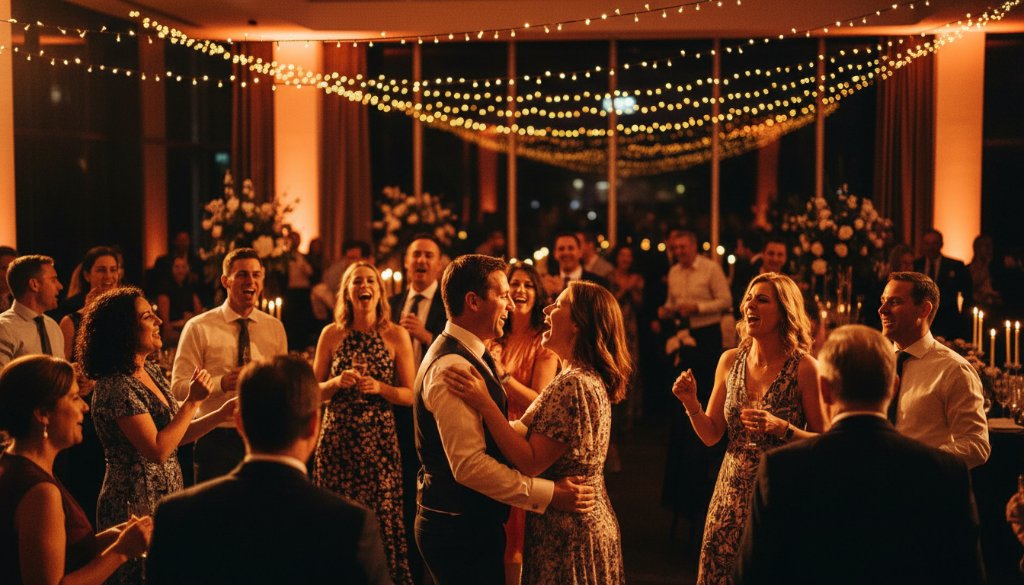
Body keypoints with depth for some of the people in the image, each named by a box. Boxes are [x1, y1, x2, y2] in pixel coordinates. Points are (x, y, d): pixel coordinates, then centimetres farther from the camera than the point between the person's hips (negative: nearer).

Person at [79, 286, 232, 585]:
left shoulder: (151, 372, 7)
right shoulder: (115, 387, -20)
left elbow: (176, 434, 12)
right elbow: (157, 450, -23)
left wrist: (224, 412, 2)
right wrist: (193, 401, -18)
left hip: (165, 499, 8)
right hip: (136, 506, -8)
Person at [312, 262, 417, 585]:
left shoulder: (396, 336, 0)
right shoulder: (332, 334, 4)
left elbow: (411, 395, 1)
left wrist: (379, 387, -15)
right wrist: (337, 382, -11)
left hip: (379, 440, -1)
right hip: (337, 438, 1)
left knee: (380, 516, 0)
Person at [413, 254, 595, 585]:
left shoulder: (468, 356, 11)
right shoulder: (453, 366, -22)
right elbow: (469, 464, -28)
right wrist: (548, 494, -26)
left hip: (471, 521, 10)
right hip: (460, 529, -10)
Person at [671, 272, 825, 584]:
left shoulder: (804, 368, -11)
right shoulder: (730, 361, 3)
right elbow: (711, 435, 7)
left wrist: (782, 428, -24)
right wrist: (691, 404, -11)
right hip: (730, 496, 4)